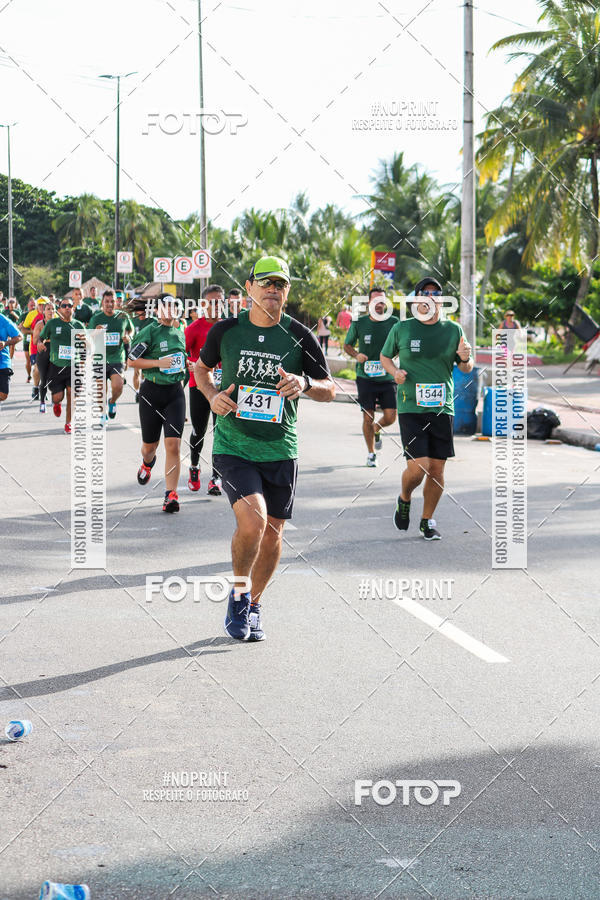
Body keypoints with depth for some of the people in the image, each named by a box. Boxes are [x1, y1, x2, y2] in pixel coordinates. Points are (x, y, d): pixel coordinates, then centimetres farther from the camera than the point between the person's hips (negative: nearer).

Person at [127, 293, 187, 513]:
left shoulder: (180, 333, 10)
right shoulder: (149, 332, -7)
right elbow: (132, 361, -9)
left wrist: (181, 373, 10)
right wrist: (158, 363, -17)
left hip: (175, 392, 3)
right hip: (152, 392, -3)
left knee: (173, 444, -11)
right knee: (150, 444, 12)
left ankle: (171, 495, -10)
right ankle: (147, 462, 51)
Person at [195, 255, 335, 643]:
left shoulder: (299, 336, -1)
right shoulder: (226, 330, -1)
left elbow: (330, 389, 4)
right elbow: (202, 367, 17)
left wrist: (305, 383, -18)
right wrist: (212, 396, -3)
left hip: (281, 450, 2)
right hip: (233, 447, -2)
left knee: (272, 534, 7)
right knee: (252, 521, -22)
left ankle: (252, 605, 30)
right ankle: (238, 593, 4)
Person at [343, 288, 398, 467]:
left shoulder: (394, 323, 1)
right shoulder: (359, 323, -1)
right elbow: (347, 345, 12)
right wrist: (356, 355, -8)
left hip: (387, 377, 1)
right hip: (365, 377, -1)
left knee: (390, 417, -4)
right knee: (368, 418, 0)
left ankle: (376, 430, 31)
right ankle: (371, 453, 16)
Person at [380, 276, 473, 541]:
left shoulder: (453, 330, 7)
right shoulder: (401, 329, 3)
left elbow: (466, 369, 13)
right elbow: (385, 356, 17)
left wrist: (465, 359, -10)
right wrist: (394, 371, -4)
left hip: (442, 409, 2)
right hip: (411, 408, -2)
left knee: (437, 469, 3)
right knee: (417, 467, -14)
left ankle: (427, 520, 22)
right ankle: (404, 500, 19)